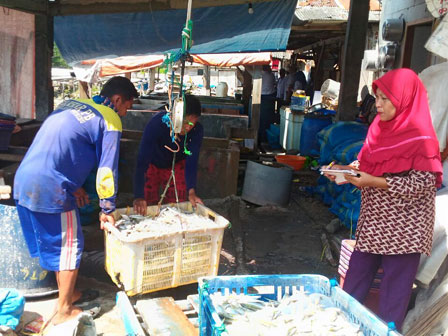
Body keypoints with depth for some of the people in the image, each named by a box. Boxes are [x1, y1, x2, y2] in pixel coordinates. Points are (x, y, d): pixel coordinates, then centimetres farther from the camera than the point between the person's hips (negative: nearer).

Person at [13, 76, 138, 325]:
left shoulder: (71, 104, 17)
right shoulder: (109, 121, -7)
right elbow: (107, 169, -9)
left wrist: (74, 186, 23)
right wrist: (107, 209, 1)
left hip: (23, 183, 9)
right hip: (50, 191, -8)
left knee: (54, 242, 22)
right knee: (70, 246, 8)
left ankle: (66, 294, 39)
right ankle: (63, 311, 21)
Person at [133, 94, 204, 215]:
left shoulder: (197, 130, -28)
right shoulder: (156, 124, -36)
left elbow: (192, 161, -25)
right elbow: (142, 161, -40)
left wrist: (191, 191, -38)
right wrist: (139, 196, -47)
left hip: (176, 165, 2)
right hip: (152, 165, -2)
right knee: (148, 206, 3)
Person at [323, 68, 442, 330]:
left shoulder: (421, 137, -16)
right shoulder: (381, 127, 4)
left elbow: (422, 184, -20)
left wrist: (373, 182, -25)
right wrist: (349, 170, -5)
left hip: (402, 227, -7)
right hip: (374, 220, 7)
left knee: (395, 289, 5)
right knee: (356, 275, 17)